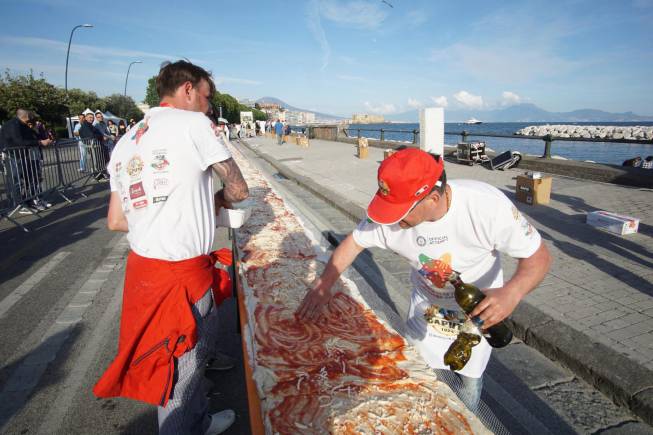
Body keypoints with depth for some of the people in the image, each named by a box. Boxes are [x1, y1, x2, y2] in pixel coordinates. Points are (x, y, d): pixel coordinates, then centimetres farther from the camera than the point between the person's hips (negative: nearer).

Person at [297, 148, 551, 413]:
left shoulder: (487, 205, -35)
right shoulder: (391, 213, -26)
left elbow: (539, 256, -25)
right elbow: (353, 242, -9)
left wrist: (512, 293, -45)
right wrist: (323, 285, -14)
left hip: (479, 309, -2)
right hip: (426, 304, 3)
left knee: (468, 384, 11)